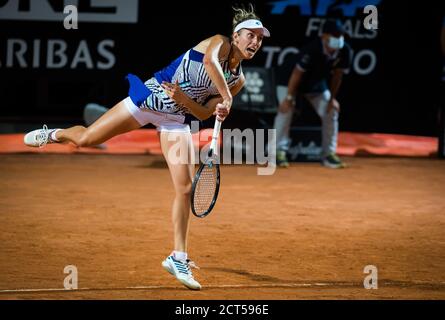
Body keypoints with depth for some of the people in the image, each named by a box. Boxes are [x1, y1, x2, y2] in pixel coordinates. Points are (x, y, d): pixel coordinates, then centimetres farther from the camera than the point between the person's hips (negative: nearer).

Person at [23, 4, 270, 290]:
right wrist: (226, 98, -43)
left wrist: (183, 99, -20)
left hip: (177, 121, 4)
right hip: (150, 99, -4)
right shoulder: (220, 42, -11)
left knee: (186, 188, -10)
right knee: (85, 139, 1)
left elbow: (204, 113, -2)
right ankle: (55, 135, 38)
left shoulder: (238, 80, 2)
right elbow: (210, 61, -37)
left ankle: (178, 258, -1)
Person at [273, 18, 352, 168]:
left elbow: (337, 75, -7)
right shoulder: (312, 49, -37)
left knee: (331, 112, 0)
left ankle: (329, 153, 11)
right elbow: (297, 73, -30)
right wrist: (289, 98, -28)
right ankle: (280, 151, -17)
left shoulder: (344, 51, -21)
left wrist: (332, 98, -4)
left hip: (317, 84, 6)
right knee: (286, 109, -22)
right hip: (290, 81, -6)